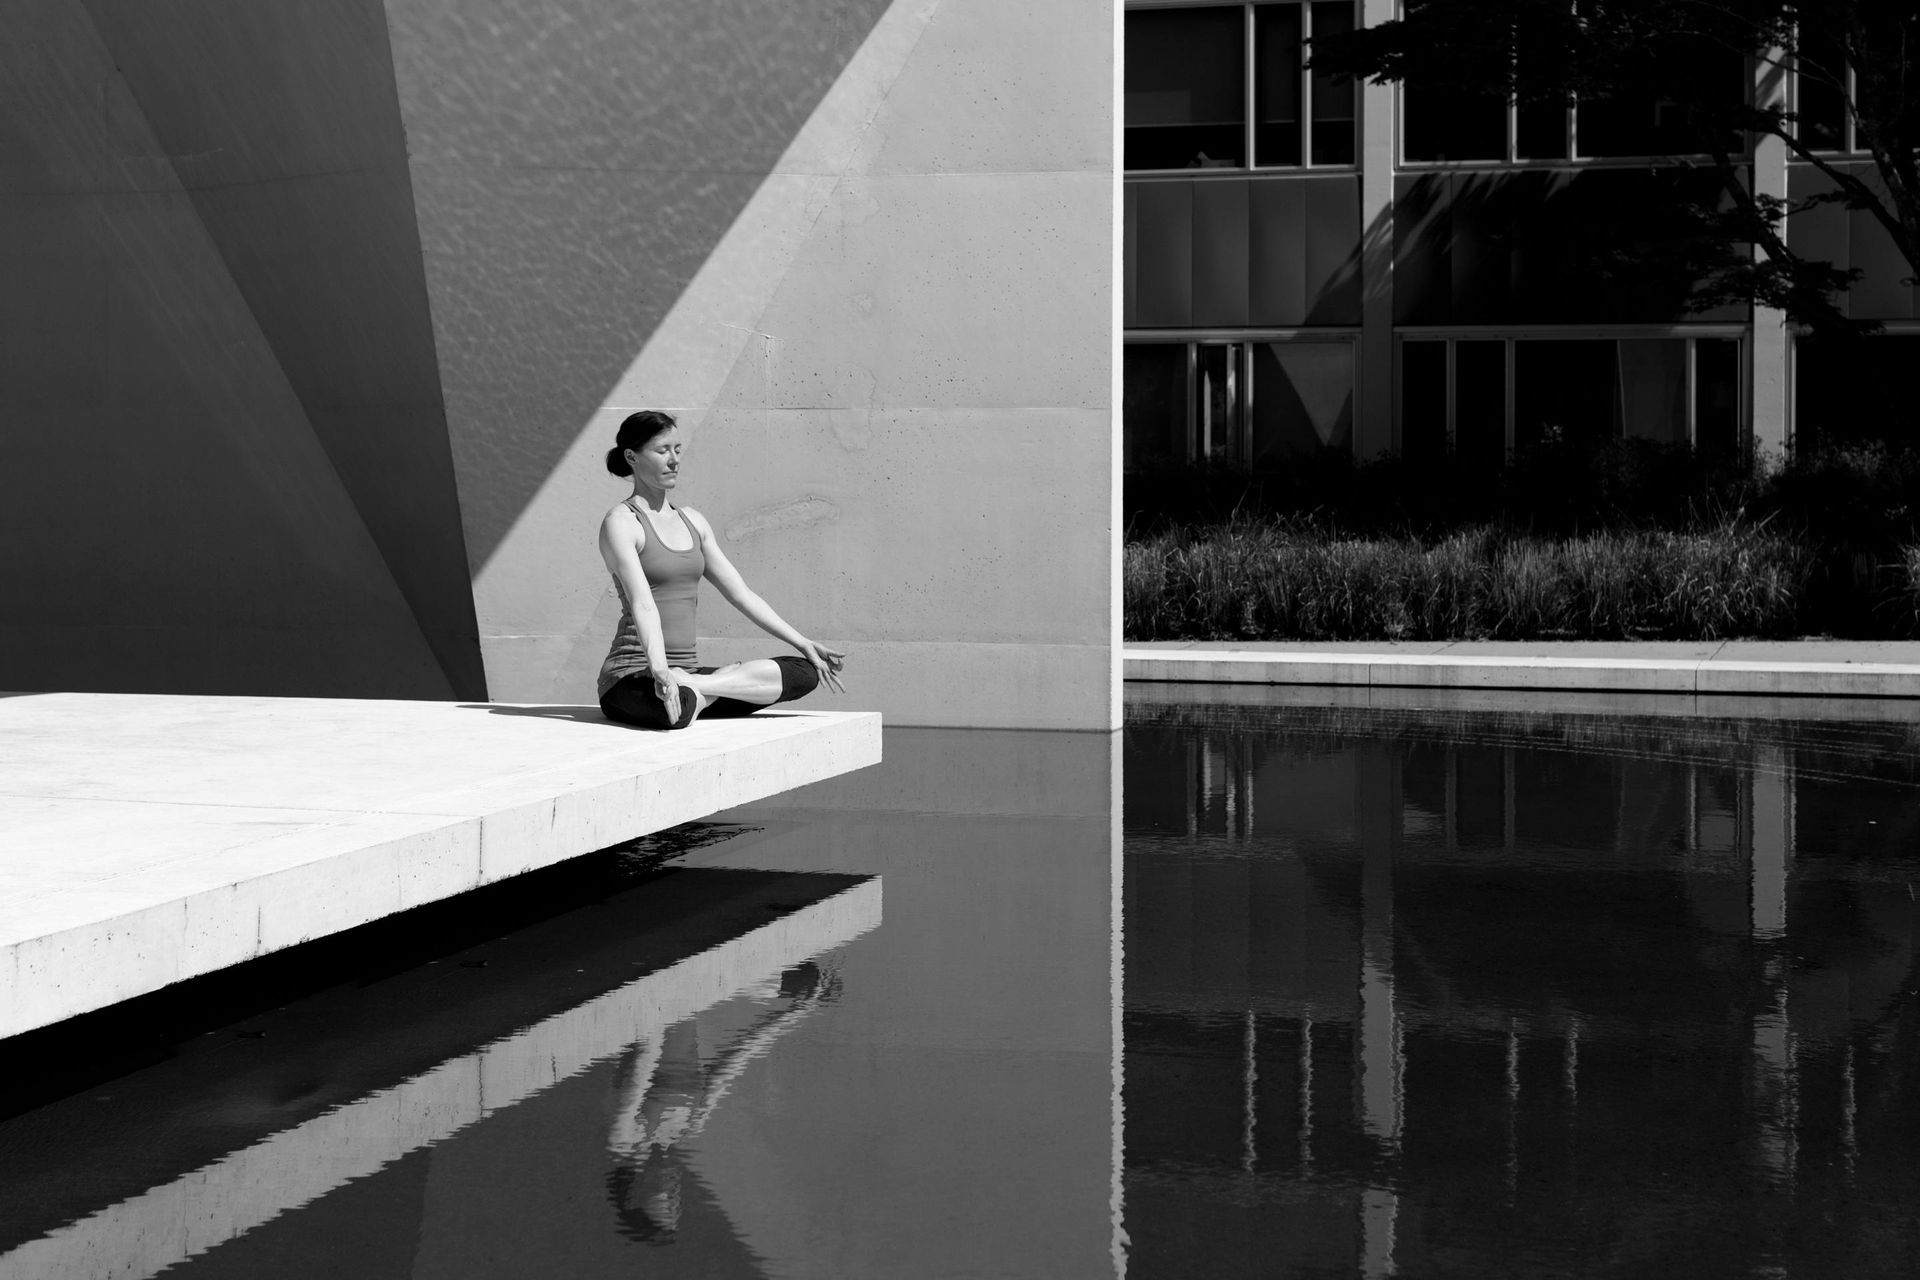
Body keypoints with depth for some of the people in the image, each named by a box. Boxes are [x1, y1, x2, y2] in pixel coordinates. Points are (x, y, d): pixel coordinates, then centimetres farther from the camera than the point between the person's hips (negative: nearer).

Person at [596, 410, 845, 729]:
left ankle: (693, 687, -15)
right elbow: (642, 603, -21)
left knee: (806, 673, -7)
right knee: (674, 710, -45)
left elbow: (741, 594, 18)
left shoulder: (692, 521, 17)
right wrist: (660, 672, -35)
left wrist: (805, 645, 12)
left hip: (685, 667, 9)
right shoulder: (621, 523, -6)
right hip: (632, 676, -9)